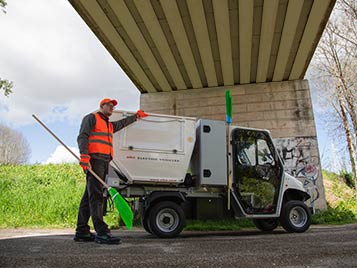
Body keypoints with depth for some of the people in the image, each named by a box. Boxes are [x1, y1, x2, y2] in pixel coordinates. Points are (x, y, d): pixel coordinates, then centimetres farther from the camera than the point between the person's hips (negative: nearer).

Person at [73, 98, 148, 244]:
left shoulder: (110, 125, 31)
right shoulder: (91, 118, 7)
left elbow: (123, 123, 49)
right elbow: (82, 136, -6)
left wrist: (136, 116, 56)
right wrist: (84, 155, -19)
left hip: (104, 162, 8)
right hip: (94, 159, -8)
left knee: (89, 196, 7)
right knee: (96, 196, -15)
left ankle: (81, 232, 10)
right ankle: (101, 232, -20)